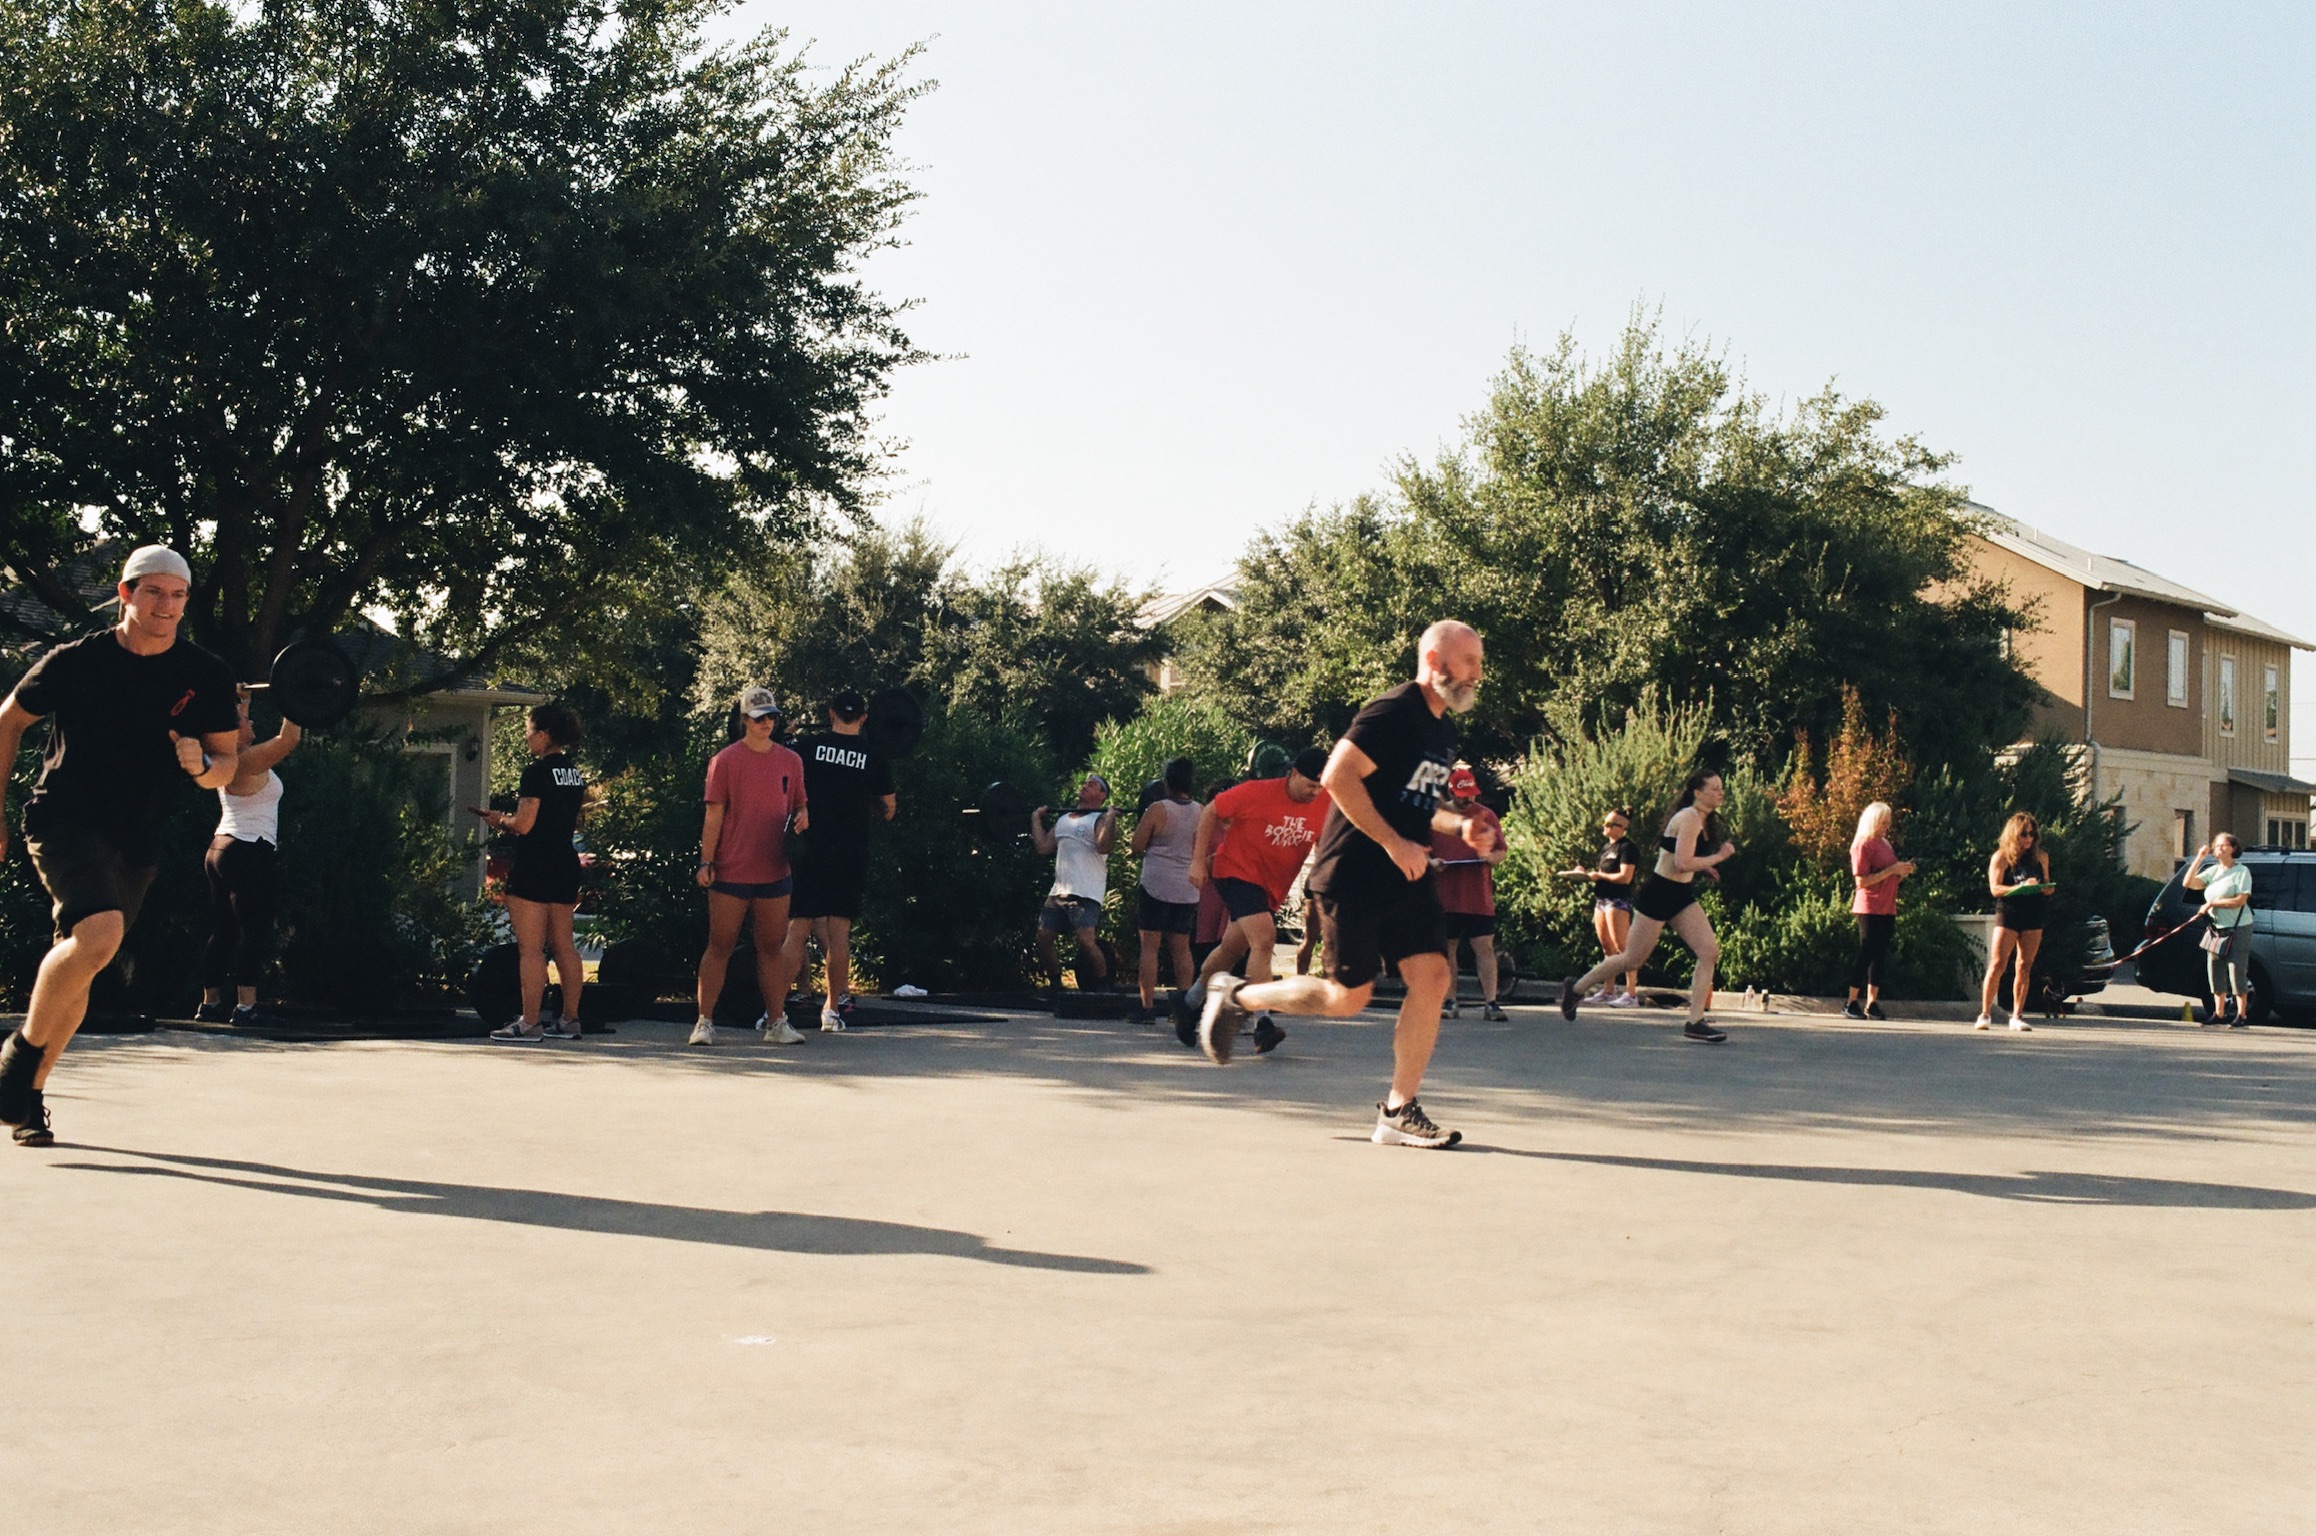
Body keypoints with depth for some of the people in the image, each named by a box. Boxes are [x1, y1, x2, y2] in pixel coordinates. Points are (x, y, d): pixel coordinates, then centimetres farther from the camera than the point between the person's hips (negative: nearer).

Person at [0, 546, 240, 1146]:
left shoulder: (207, 676, -1)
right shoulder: (74, 661, -7)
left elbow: (228, 764, 6)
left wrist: (202, 765, -18)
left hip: (136, 842, 4)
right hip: (62, 820, -4)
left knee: (76, 971, 8)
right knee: (100, 932, -27)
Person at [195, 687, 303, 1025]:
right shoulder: (248, 763, -13)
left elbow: (231, 725, 31)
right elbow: (288, 738, -20)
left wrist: (239, 702, 38)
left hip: (220, 850, 10)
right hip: (249, 853, -10)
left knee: (222, 931, 11)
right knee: (254, 932, -10)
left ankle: (210, 1003, 13)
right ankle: (245, 1006, -16)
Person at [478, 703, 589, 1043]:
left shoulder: (538, 772, -13)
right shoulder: (575, 773, 12)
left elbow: (524, 824, -18)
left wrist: (501, 820, 3)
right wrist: (510, 821, 21)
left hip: (534, 867, -8)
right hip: (566, 865, 9)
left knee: (530, 948, -6)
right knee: (563, 946, 12)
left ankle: (529, 1024, -6)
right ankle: (569, 1019, 15)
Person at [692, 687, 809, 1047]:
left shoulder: (791, 761, 9)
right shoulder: (725, 760, -1)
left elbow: (800, 805, 19)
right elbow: (714, 815, -2)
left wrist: (802, 818, -5)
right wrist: (705, 862, -7)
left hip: (775, 871, 3)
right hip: (731, 872, -3)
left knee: (773, 947, 8)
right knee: (720, 946, 1)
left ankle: (776, 1022, 14)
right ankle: (705, 1022, 6)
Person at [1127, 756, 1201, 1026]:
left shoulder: (1157, 809, -10)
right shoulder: (1201, 813, 2)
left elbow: (1137, 846, -3)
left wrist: (1142, 821, 12)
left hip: (1156, 885, -4)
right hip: (1188, 889, 4)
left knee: (1150, 946, -1)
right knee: (1181, 948, 12)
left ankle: (1148, 1006, -5)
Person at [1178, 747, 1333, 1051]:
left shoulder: (1326, 803, -7)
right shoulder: (1256, 793, -19)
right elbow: (1211, 812, -7)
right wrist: (1199, 860, -9)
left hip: (1272, 887, 6)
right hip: (1236, 872, -6)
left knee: (1231, 950, 18)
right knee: (1263, 938, -26)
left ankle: (1191, 1004, 41)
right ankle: (1262, 1025, -28)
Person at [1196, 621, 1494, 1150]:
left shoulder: (1443, 731, 15)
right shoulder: (1393, 713, -14)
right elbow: (1337, 776, -23)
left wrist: (1459, 826, 9)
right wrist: (1394, 843, -22)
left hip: (1407, 877, 8)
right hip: (1352, 876, -8)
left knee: (1431, 977, -7)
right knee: (1348, 998, -3)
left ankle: (1398, 1111, 0)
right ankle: (1237, 996, 20)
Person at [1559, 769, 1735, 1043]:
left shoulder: (1703, 820, 13)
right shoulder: (1689, 818, -18)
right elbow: (1682, 863, -27)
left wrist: (1701, 868, 11)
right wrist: (1719, 857, -16)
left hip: (1681, 897, 9)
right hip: (1658, 894, -9)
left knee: (1710, 951, -8)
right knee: (1633, 960, 2)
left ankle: (1694, 1022, -7)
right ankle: (1576, 987, 21)